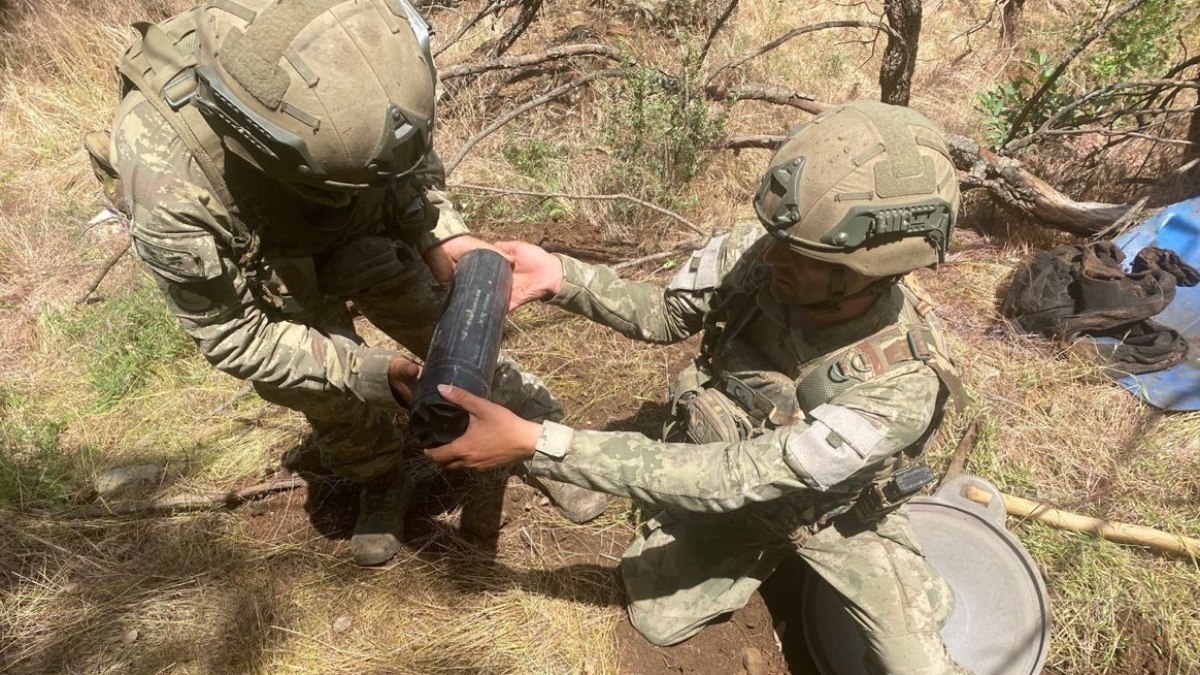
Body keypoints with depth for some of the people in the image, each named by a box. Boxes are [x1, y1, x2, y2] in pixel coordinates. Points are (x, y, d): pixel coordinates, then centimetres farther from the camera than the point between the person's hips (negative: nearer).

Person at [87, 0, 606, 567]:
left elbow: (411, 155, -11)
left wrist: (443, 235, -27)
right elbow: (233, 337, -27)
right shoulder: (167, 182, -41)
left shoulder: (345, 58, -35)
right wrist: (367, 372, -37)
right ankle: (380, 483, 36)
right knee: (332, 399, 3)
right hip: (263, 267, -2)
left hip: (366, 225, 2)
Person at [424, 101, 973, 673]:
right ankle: (765, 552, 25)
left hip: (835, 511, -2)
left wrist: (535, 443, -46)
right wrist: (559, 276, -26)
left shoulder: (904, 384, -38)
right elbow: (665, 314, -7)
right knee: (657, 621, 0)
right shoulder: (749, 252, -29)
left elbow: (731, 479, -41)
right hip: (730, 476, 3)